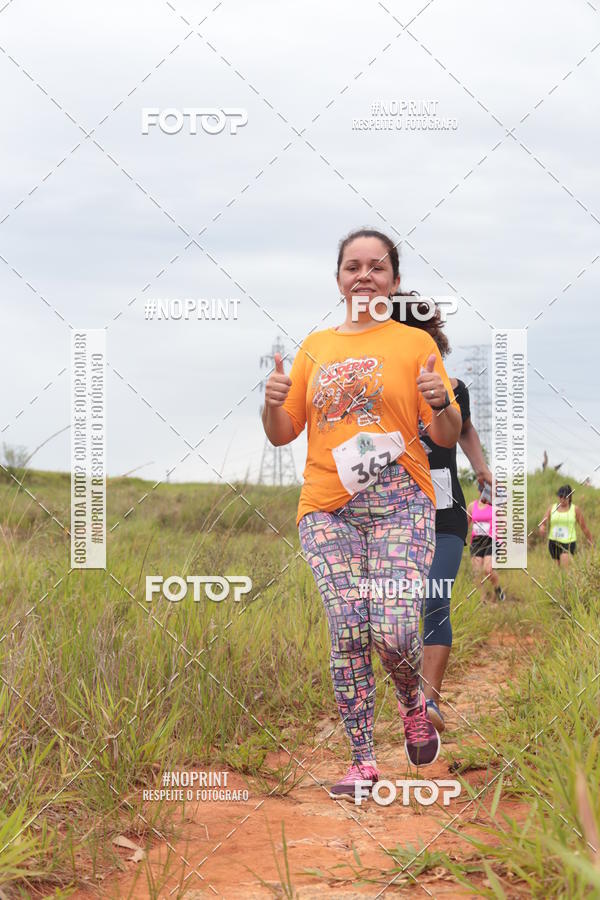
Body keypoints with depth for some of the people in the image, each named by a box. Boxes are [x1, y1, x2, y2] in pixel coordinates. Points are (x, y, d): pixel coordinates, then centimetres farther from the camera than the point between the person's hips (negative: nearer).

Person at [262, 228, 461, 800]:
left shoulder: (414, 343, 6)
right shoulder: (315, 346, 14)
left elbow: (447, 437, 3)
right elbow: (282, 434, 15)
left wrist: (442, 403, -18)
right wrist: (272, 403, -6)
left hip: (399, 503, -2)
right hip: (327, 508, 2)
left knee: (394, 630, -15)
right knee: (348, 632, -6)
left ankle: (412, 699, 19)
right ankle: (362, 759, 5)